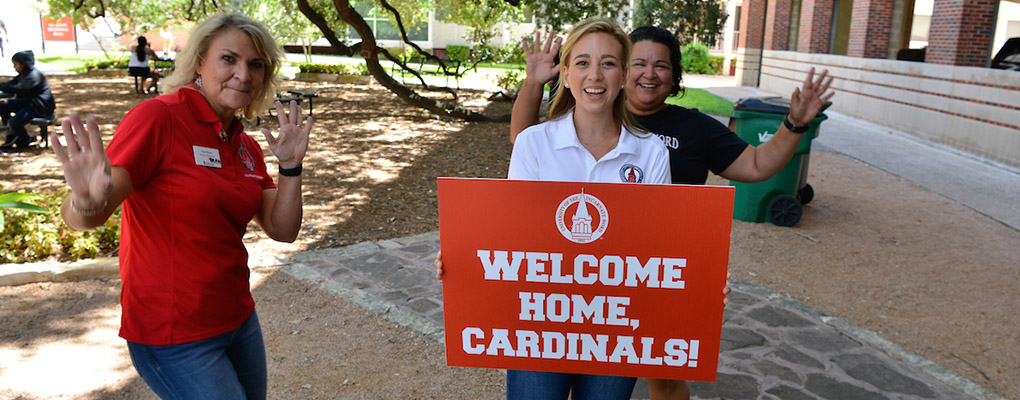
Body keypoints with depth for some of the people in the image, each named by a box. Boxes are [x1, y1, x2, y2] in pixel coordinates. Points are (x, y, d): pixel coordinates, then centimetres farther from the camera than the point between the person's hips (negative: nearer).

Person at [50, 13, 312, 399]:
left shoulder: (246, 147, 6)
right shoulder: (158, 117, -16)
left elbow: (282, 230, 3)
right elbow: (82, 218, -22)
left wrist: (291, 166, -9)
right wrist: (88, 201, -44)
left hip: (237, 320, 8)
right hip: (174, 337, -7)